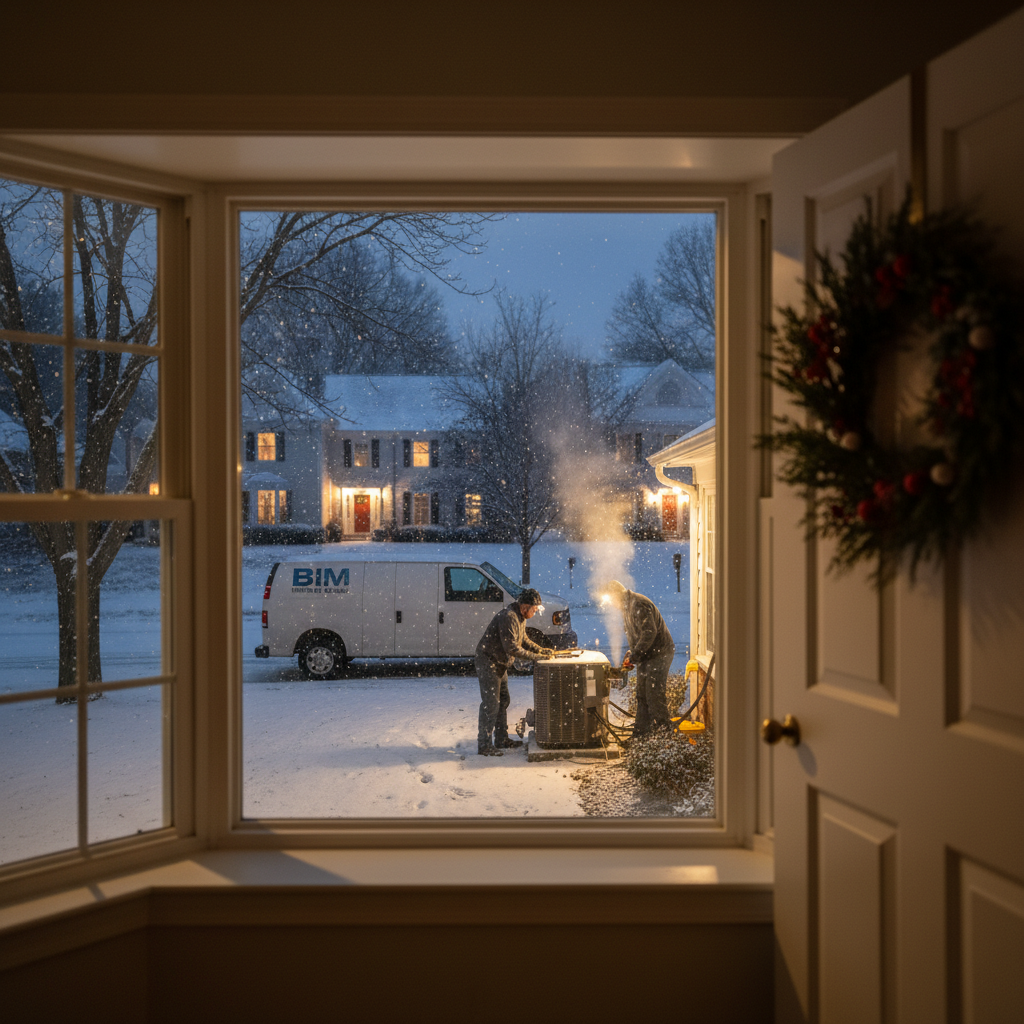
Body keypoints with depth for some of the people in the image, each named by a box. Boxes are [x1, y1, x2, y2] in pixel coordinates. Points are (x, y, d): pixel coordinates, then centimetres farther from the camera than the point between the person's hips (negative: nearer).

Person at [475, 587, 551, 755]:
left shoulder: (521, 617, 8)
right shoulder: (509, 617, -25)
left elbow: (524, 639, 19)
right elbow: (512, 647, -27)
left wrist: (540, 650, 5)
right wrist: (533, 657, -21)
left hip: (500, 664, 11)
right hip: (488, 662, -11)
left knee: (503, 701, 17)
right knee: (491, 705, -8)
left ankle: (502, 740, 27)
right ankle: (484, 745, -3)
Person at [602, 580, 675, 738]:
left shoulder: (639, 604, -21)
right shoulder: (626, 607, 12)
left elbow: (649, 633, -27)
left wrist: (633, 655, -22)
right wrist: (631, 652, 5)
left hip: (659, 653, -10)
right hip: (645, 656, 10)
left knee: (655, 695, -9)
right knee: (642, 695, 11)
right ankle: (640, 736, 17)